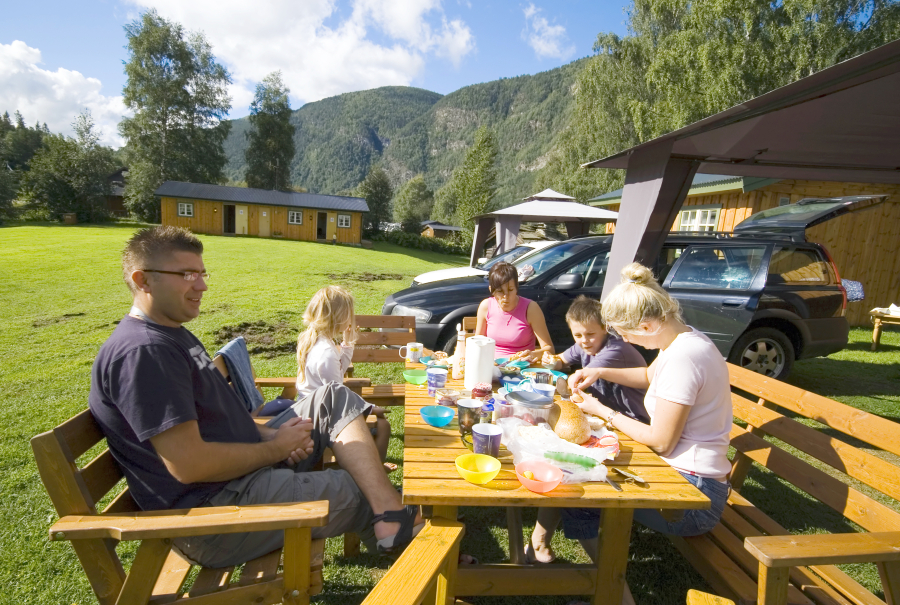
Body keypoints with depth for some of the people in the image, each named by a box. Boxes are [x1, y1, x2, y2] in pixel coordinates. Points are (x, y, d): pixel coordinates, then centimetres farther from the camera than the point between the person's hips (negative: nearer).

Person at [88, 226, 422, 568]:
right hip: (211, 512, -10)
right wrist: (275, 449, -13)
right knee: (363, 494, -6)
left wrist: (269, 434, 1)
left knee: (334, 399, -1)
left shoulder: (173, 334, 13)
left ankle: (392, 518, -12)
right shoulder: (142, 351, -21)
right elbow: (189, 464, -27)